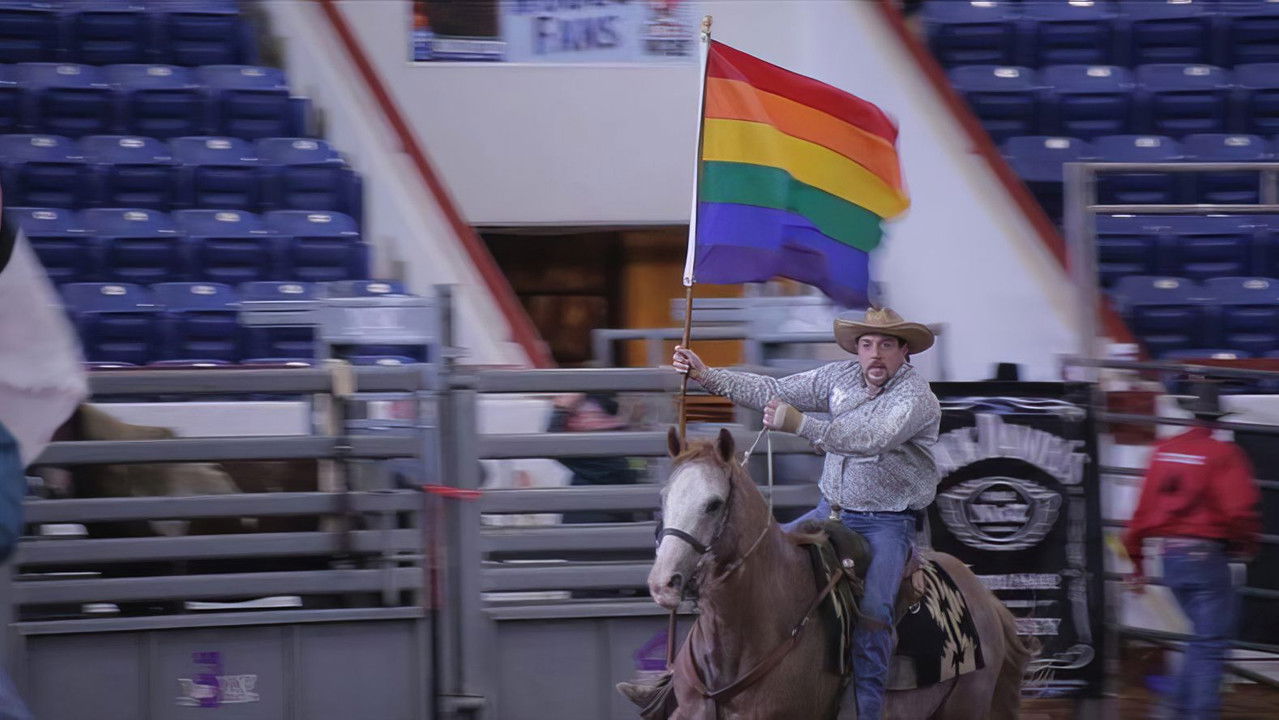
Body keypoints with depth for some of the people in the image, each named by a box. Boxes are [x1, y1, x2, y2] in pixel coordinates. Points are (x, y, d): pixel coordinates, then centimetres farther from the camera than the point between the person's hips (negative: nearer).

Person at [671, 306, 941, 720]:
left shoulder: (917, 398, -17)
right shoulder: (841, 377, 4)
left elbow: (873, 438, -34)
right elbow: (774, 392, 6)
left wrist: (802, 425, -45)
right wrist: (707, 376, -1)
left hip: (887, 524, -7)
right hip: (832, 511, 7)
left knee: (872, 609, -27)